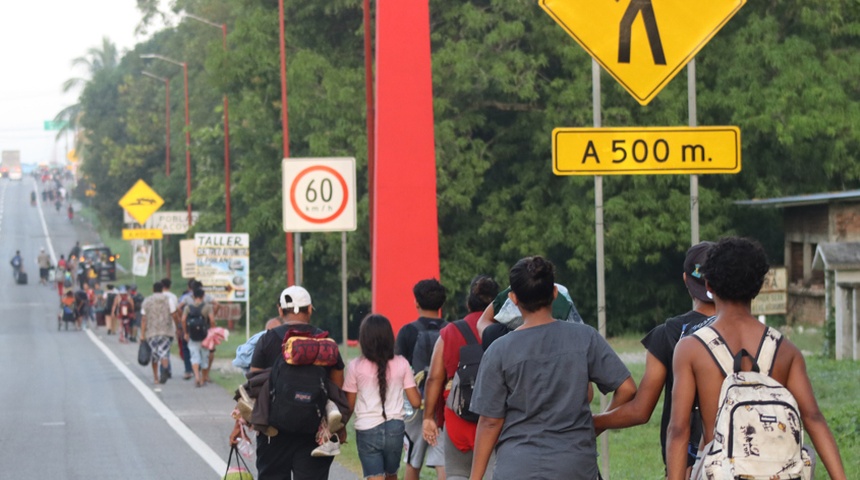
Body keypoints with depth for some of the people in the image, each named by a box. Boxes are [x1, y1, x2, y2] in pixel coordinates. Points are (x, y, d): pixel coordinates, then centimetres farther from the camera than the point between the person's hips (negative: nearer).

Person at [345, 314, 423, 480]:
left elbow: (349, 405, -1)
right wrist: (417, 386, 21)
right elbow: (416, 402, 0)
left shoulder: (356, 367, -7)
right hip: (395, 428, 3)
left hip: (367, 430, -3)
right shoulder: (401, 364, -2)